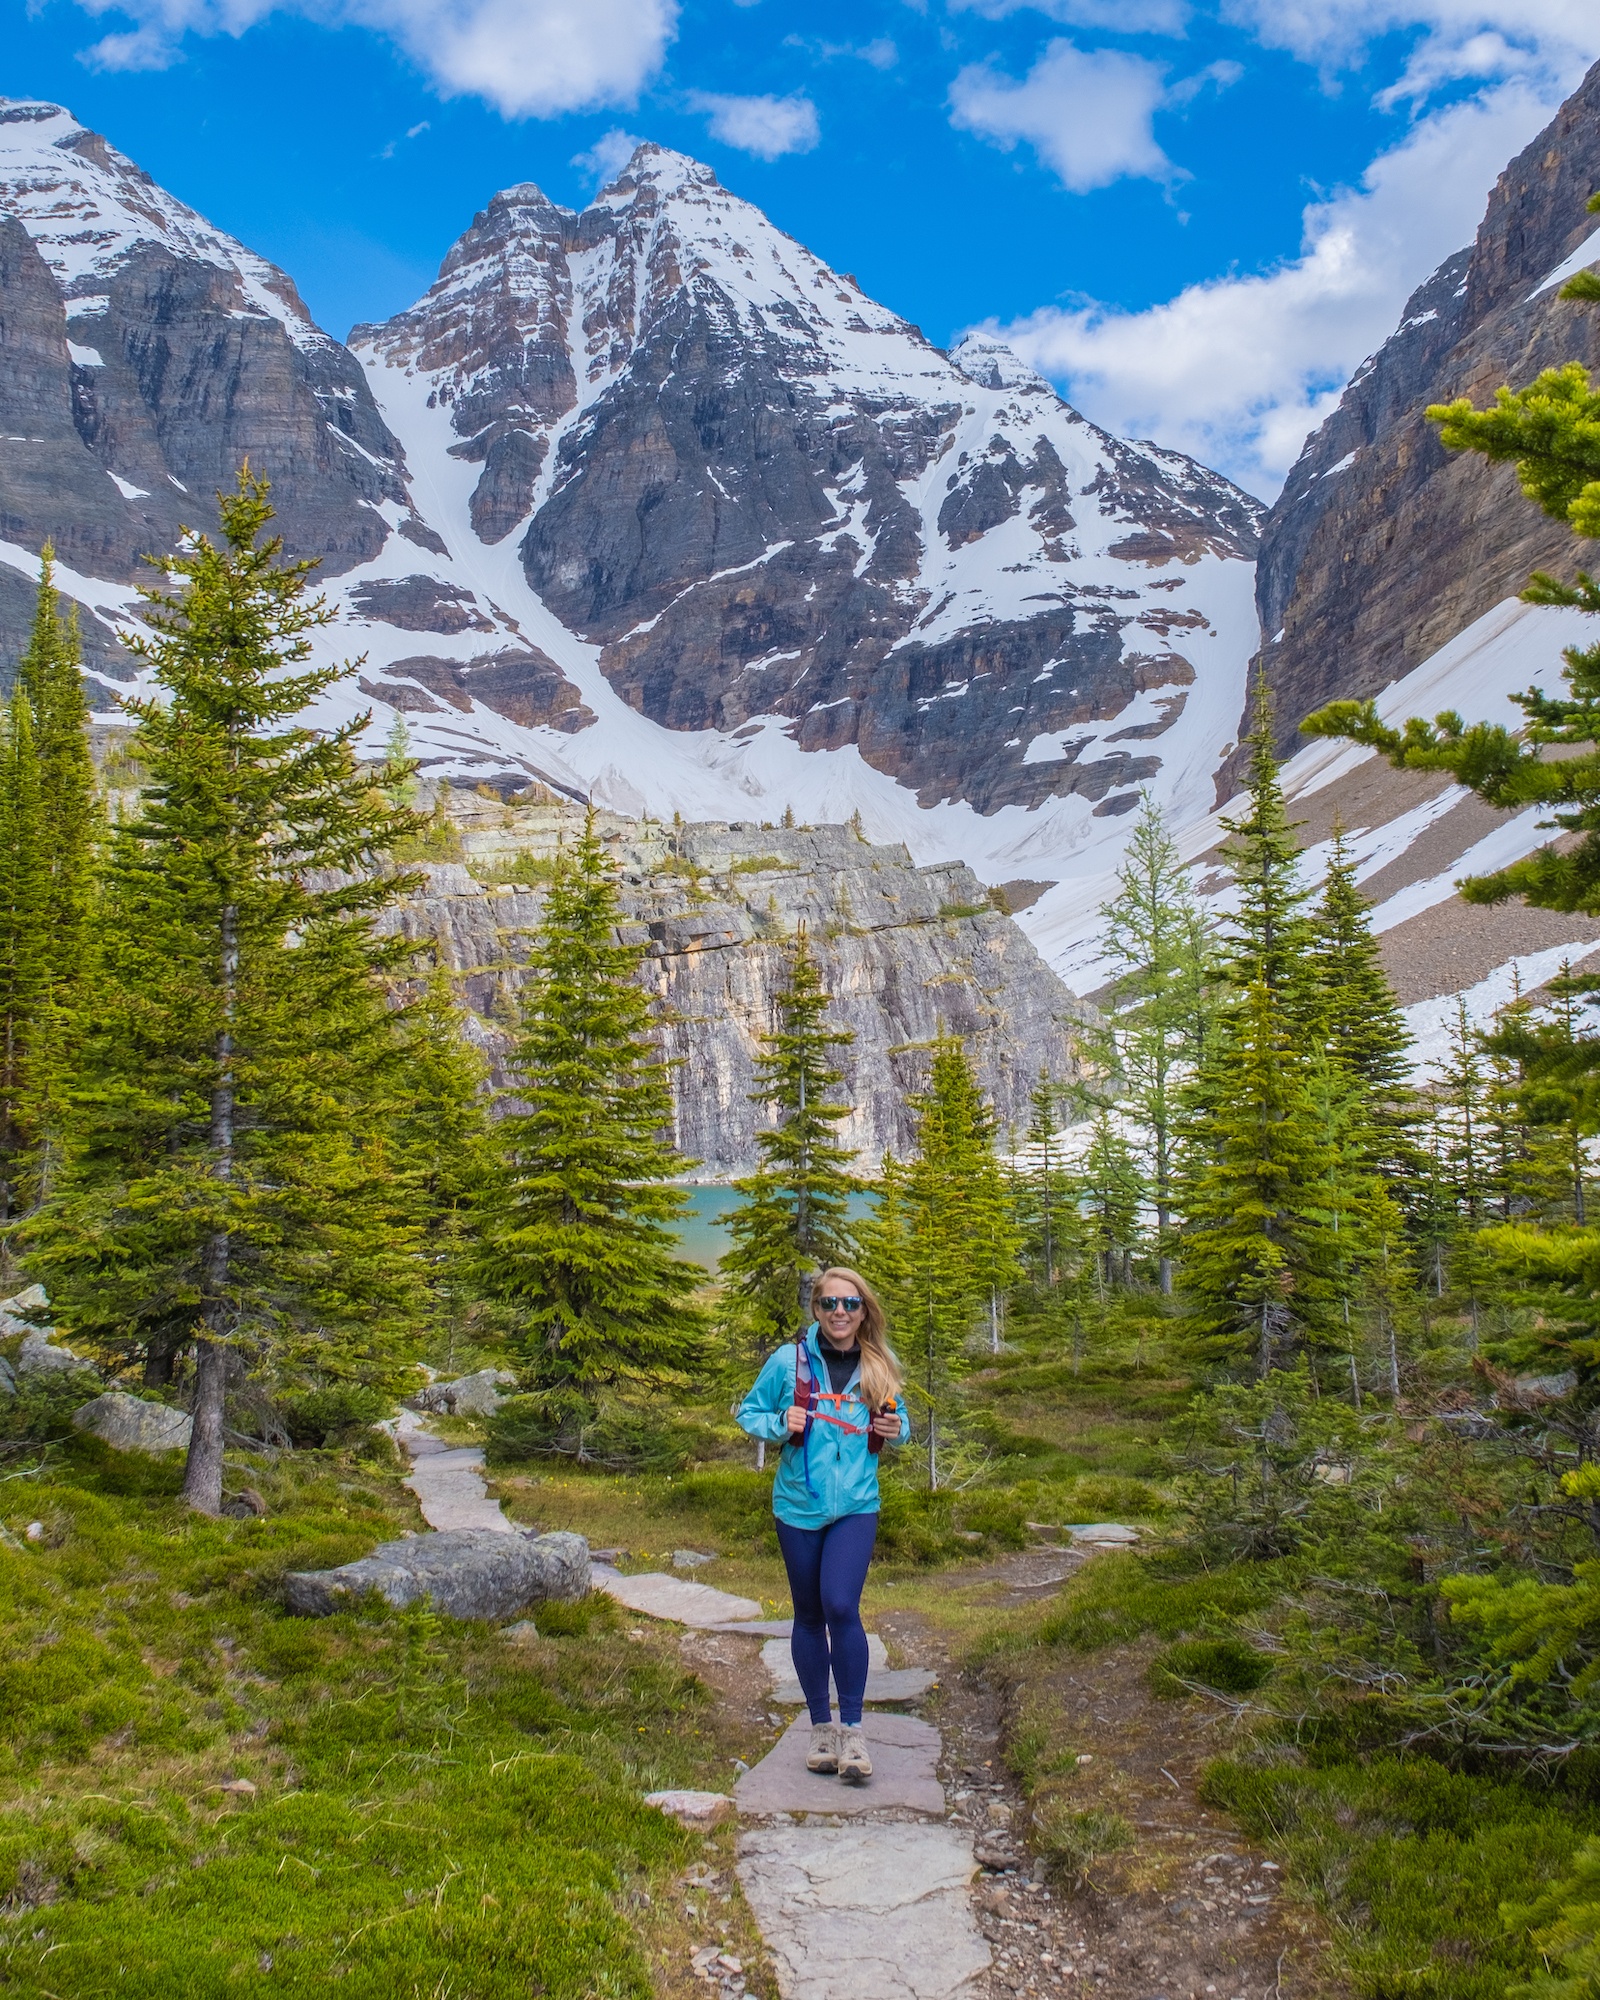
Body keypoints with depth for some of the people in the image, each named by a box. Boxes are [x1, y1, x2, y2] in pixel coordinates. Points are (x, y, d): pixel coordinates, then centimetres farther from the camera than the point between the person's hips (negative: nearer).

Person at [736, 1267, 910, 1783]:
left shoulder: (879, 1368, 1)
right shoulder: (789, 1360, -6)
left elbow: (899, 1422, 17)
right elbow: (748, 1414, 3)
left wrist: (896, 1429, -6)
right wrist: (780, 1424, -17)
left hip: (855, 1507, 0)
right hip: (799, 1506, 1)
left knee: (841, 1606, -17)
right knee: (810, 1616, 11)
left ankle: (852, 1730, -4)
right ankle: (821, 1727, 26)